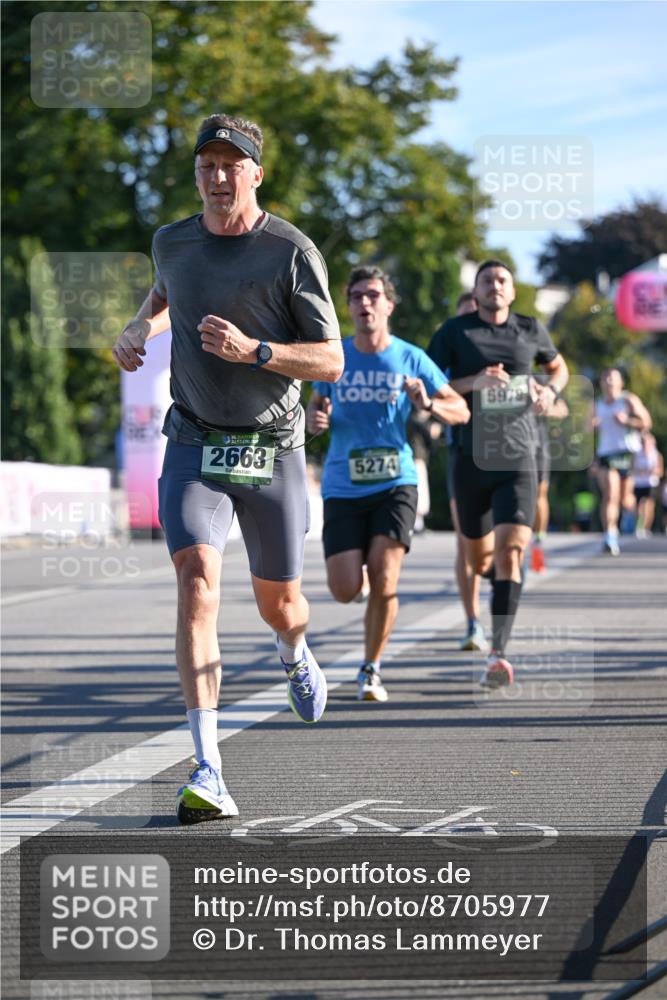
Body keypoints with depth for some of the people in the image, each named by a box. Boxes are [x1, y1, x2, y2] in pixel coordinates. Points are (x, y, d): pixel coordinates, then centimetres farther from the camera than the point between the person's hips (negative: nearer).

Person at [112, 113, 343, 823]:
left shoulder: (292, 252, -9)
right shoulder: (171, 242, 3)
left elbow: (331, 363, -9)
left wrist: (252, 349, -24)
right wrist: (140, 327, 8)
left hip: (273, 450, -1)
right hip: (195, 445, 1)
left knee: (278, 603, 13)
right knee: (197, 581, -21)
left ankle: (294, 653, 55)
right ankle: (208, 770, -26)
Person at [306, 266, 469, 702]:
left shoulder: (411, 359, 0)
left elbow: (461, 410, 3)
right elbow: (317, 403, 20)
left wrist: (427, 405, -18)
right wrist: (315, 420, -4)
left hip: (395, 483, -1)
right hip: (344, 487, 1)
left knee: (384, 580, -17)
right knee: (346, 590, -8)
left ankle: (371, 670, 3)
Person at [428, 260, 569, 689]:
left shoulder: (531, 329, 8)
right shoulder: (454, 332, 0)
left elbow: (558, 366, 26)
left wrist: (551, 391, 3)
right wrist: (473, 383, -19)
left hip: (518, 460, 0)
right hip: (471, 460, 0)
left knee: (510, 551, -17)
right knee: (480, 559, 13)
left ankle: (498, 654, -22)